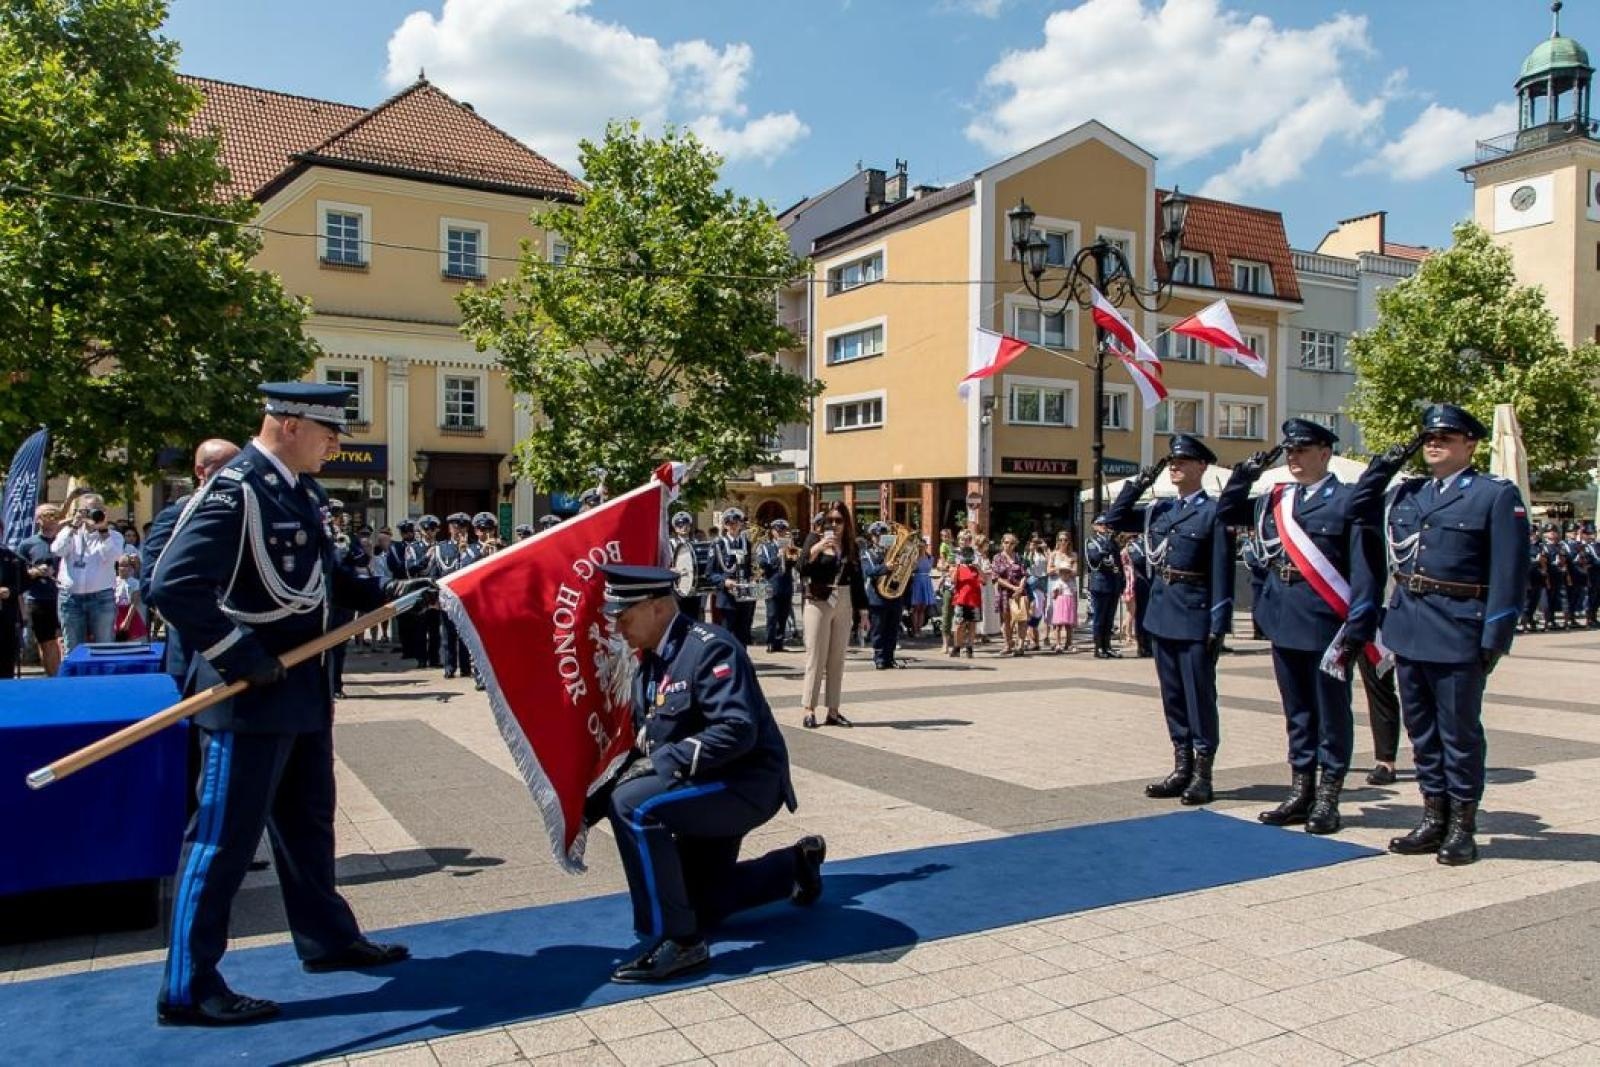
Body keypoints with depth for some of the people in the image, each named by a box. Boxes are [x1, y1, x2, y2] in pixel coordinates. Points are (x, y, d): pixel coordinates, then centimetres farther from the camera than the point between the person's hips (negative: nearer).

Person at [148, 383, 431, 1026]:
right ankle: (189, 988, 12)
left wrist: (384, 595, 9)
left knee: (307, 822, 20)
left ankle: (327, 939, 36)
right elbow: (173, 585, -26)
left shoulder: (303, 491, 9)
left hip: (303, 688, 9)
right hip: (250, 695, -9)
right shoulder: (233, 491, -19)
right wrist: (240, 657, -24)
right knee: (224, 835, 0)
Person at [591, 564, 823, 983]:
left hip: (747, 784, -10)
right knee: (700, 903, 19)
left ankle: (680, 941, -20)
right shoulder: (651, 663, 7)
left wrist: (664, 761, -30)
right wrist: (618, 778, 0)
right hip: (708, 788, 10)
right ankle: (796, 864, 37)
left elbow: (738, 730, -32)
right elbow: (648, 738, 15)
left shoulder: (710, 648, -22)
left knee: (632, 804, -29)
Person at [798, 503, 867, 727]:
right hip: (818, 603, -3)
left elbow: (857, 577, 11)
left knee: (837, 658, 6)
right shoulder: (815, 538, 0)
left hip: (844, 605, 4)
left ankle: (833, 711, 11)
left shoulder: (850, 544, 8)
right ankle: (809, 710, 1)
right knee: (816, 657, -3)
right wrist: (815, 549, -24)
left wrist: (862, 608, 10)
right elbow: (803, 570, -10)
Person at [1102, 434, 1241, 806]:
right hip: (1162, 612, 6)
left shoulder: (1214, 511, -7)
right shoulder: (1159, 510, 11)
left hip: (1195, 616, -6)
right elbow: (1114, 520, 17)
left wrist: (1218, 626, -14)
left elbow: (1222, 572, -10)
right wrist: (1137, 483, 8)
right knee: (1172, 694, 12)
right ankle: (1182, 768, 21)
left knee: (1199, 695, 1)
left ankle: (1202, 775, 10)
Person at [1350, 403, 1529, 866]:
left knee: (1459, 731, 4)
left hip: (1458, 632, -6)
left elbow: (1510, 573, -9)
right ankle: (1434, 818, 24)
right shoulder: (1405, 493, 11)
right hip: (1409, 628, 6)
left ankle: (1461, 826, 16)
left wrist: (1494, 638, -14)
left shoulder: (1497, 495, -4)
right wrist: (1385, 464, 10)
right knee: (1421, 728, 13)